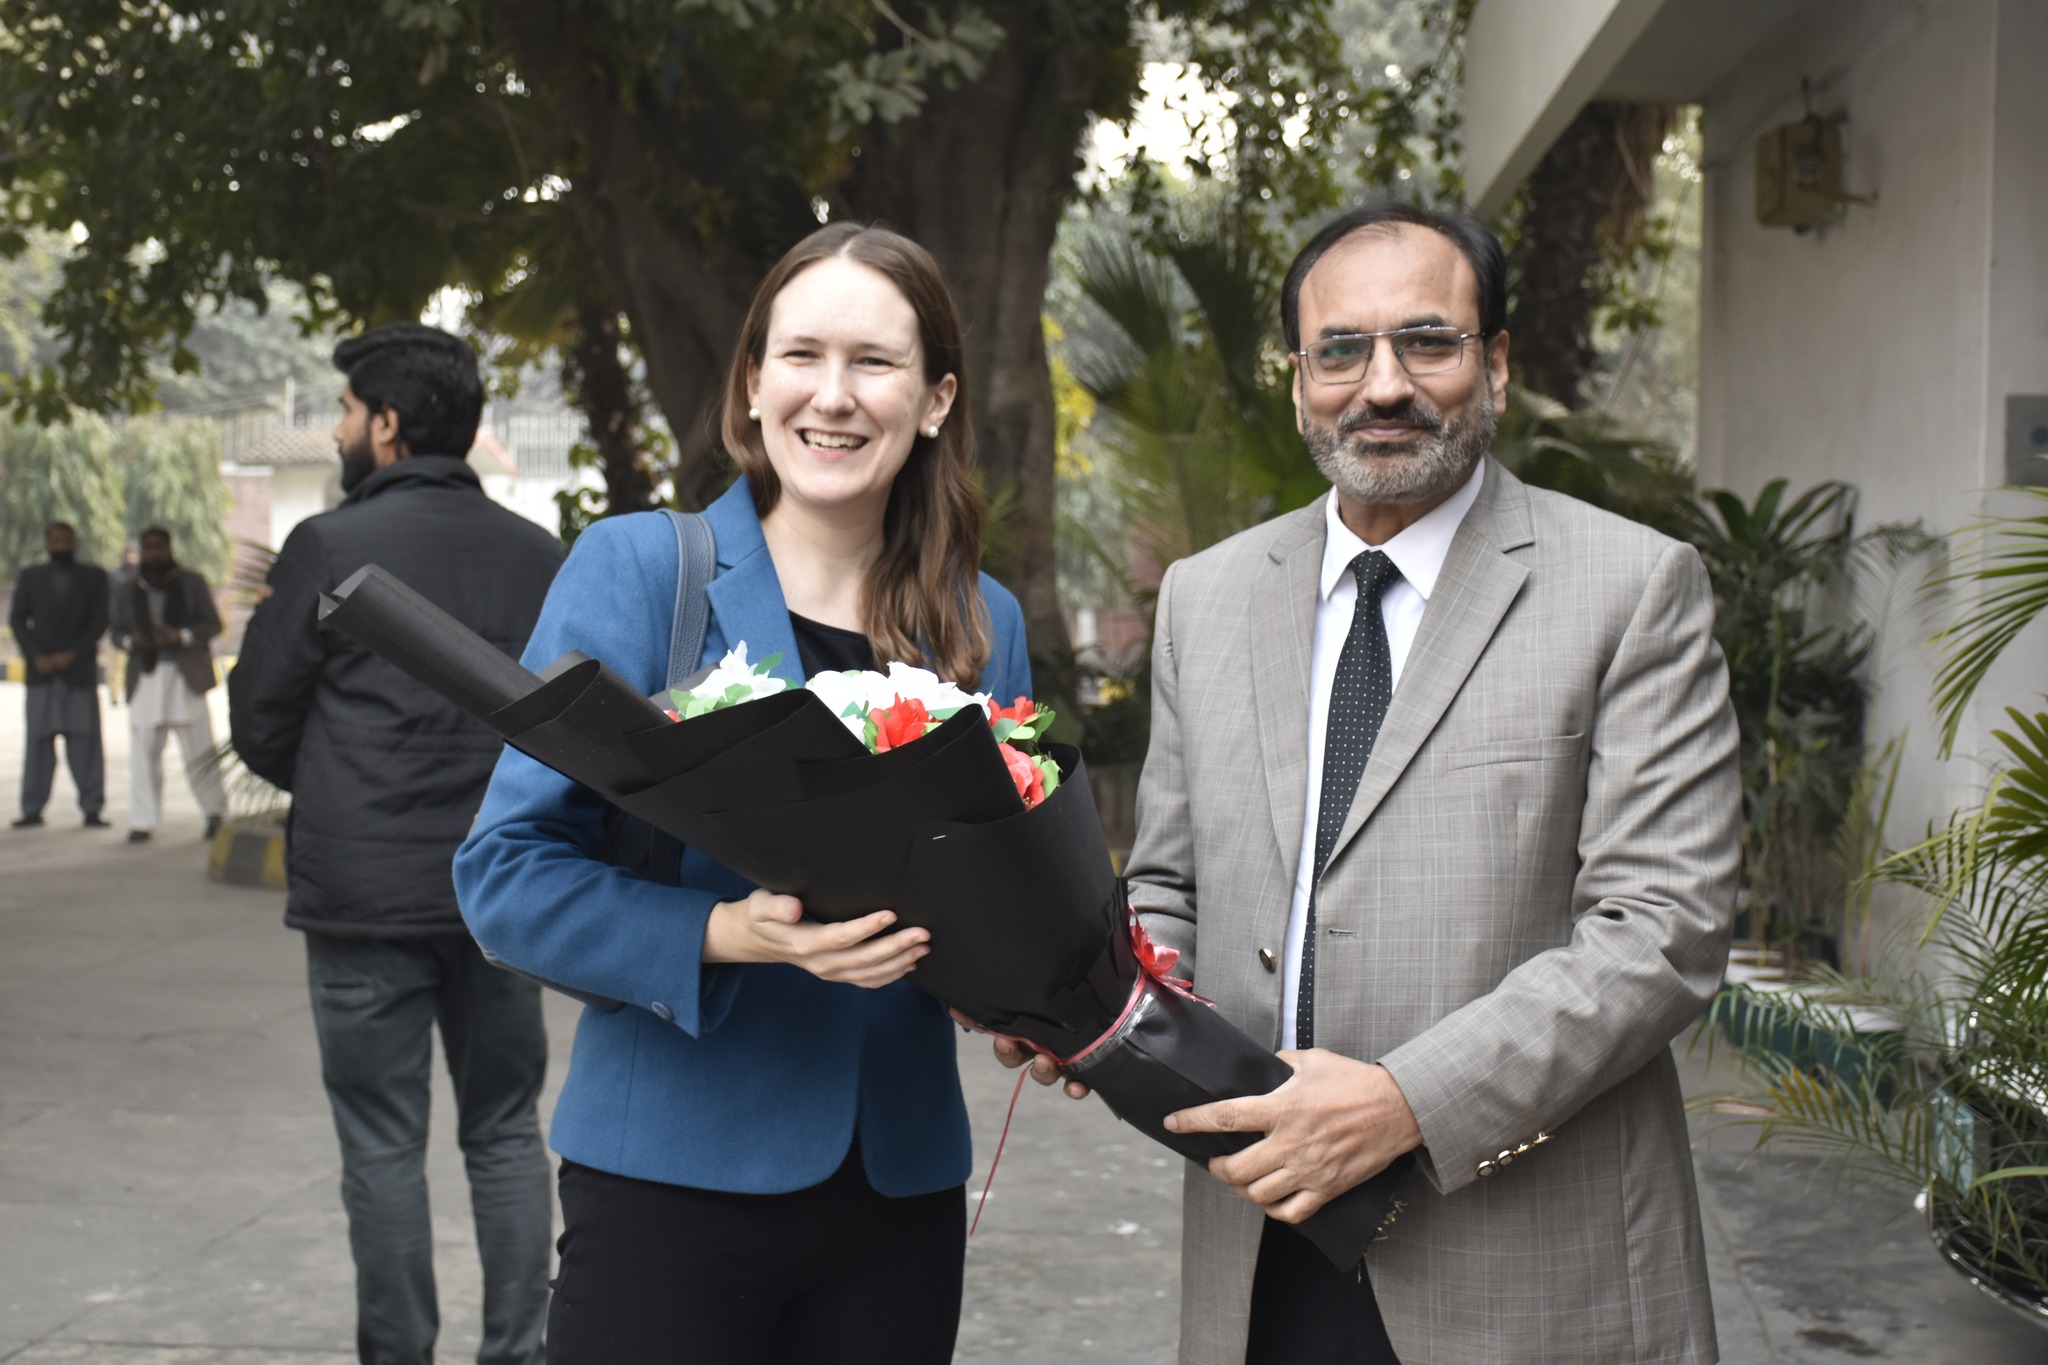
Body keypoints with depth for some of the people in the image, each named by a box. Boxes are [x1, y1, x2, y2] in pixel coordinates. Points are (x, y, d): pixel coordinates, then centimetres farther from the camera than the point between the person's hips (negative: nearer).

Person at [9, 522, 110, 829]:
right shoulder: (30, 577, 13)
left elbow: (100, 620, 1)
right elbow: (17, 619, 7)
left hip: (80, 669, -1)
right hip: (41, 671, 1)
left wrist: (72, 654, -10)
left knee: (85, 740, -3)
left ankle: (91, 809, 0)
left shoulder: (94, 576, 8)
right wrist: (36, 656, -7)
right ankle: (33, 809, 3)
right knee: (38, 739, 0)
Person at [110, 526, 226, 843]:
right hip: (145, 678, 2)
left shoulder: (192, 583, 9)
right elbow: (117, 632, 16)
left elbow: (213, 624, 4)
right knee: (143, 751, -4)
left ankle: (215, 812, 11)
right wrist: (129, 641, -8)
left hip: (186, 676, -2)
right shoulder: (128, 591, 15)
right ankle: (142, 822, -2)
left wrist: (183, 636, -13)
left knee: (199, 750, -3)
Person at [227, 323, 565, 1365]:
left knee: (383, 1143, 6)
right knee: (507, 1131, 13)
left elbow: (258, 726, -1)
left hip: (363, 893, -4)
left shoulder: (331, 546, -9)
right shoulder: (538, 556, 3)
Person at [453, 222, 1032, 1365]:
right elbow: (507, 871, -9)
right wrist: (729, 935, -24)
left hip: (902, 1183, 4)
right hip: (675, 1175, -4)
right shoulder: (637, 567, -6)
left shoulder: (986, 624, 6)